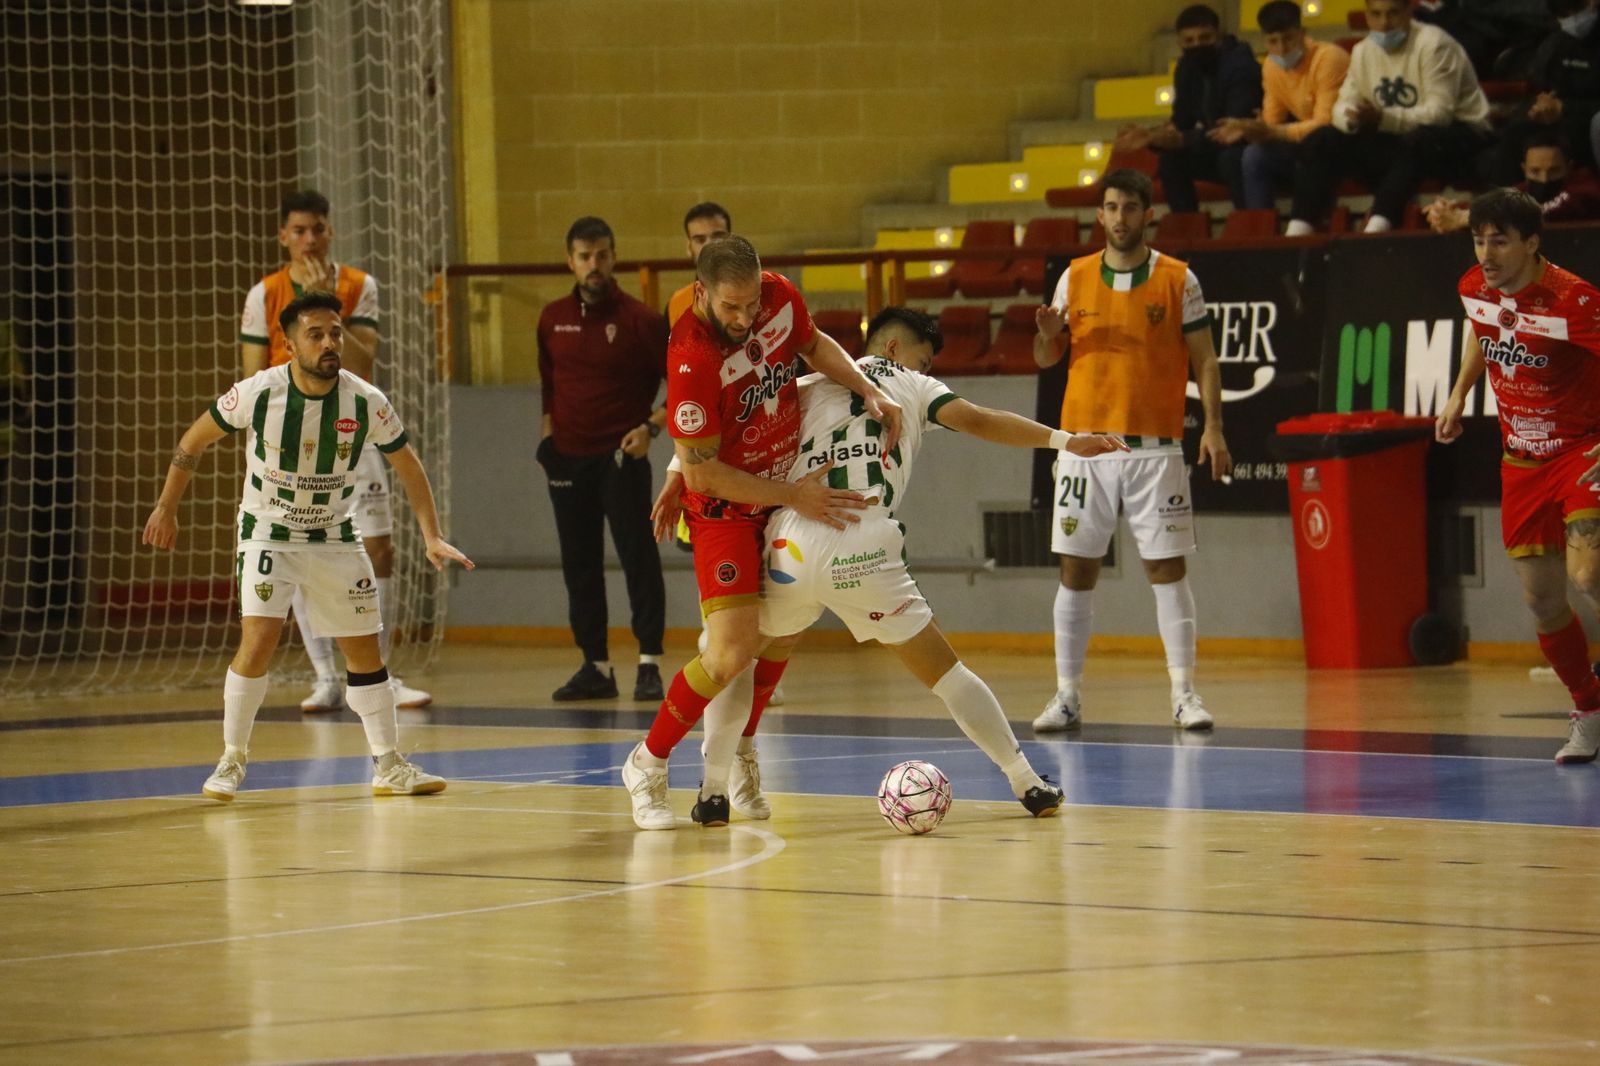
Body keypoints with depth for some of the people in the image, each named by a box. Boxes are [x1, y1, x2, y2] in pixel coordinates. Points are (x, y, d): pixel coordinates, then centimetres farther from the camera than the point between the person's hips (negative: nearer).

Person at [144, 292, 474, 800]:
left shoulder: (366, 402, -15)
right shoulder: (259, 393, -19)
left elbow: (407, 466, 0)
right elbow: (194, 440, -2)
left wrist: (431, 536, -8)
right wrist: (166, 507, 5)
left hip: (335, 539, 3)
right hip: (268, 533, -3)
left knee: (365, 649, 4)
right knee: (259, 639, -19)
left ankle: (389, 766, 17)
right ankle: (232, 760, -4)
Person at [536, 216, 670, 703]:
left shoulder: (640, 320, -7)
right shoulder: (552, 319, 7)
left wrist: (651, 427, -15)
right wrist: (547, 431, 11)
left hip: (622, 456, -5)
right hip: (567, 458, 5)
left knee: (638, 556, -9)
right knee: (579, 565, 7)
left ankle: (649, 664, -6)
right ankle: (595, 666, 13)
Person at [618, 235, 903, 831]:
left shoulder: (780, 296, -12)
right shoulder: (692, 359, -31)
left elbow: (814, 345, 12)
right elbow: (701, 473, -25)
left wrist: (869, 392, -3)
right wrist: (791, 497, -22)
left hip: (788, 494, 7)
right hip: (725, 509, -7)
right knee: (731, 654, -17)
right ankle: (647, 765, 2)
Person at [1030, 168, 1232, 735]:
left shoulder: (1178, 279, 1)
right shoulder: (1075, 278, 7)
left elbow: (1204, 359, 2)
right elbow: (1046, 358, 13)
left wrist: (1213, 426, -10)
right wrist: (1047, 335, -10)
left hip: (1155, 448, -2)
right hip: (1085, 446, 2)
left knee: (1167, 568, -3)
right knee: (1076, 570, 2)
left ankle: (1184, 693, 2)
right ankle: (1067, 694, 8)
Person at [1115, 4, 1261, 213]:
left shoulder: (1239, 64, -24)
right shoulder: (1187, 68, 1)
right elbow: (1181, 123, 4)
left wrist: (1183, 140, -41)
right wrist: (1150, 136, -17)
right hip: (1220, 148, 8)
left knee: (1230, 157, -37)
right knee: (1169, 157, -10)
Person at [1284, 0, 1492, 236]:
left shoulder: (1433, 44, -16)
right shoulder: (1363, 51, 5)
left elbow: (1440, 113, -24)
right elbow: (1344, 105, 1)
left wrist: (1383, 119, -36)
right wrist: (1351, 118, -25)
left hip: (1460, 136, -7)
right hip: (1397, 141, 7)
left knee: (1417, 140, -41)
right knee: (1321, 141, -9)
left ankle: (1377, 227, -51)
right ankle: (1297, 232, -20)